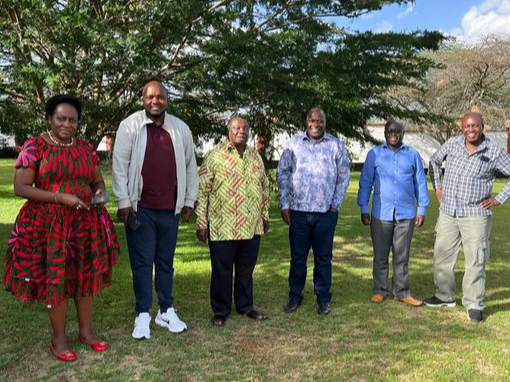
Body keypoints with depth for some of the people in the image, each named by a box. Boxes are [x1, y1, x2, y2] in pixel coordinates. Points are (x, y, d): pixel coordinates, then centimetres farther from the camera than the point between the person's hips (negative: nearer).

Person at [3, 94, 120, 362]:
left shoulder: (86, 148, 8)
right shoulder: (35, 146, -5)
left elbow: (98, 181, 15)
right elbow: (20, 188, -10)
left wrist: (100, 192, -10)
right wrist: (62, 197, -19)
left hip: (85, 222, 4)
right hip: (49, 224, -4)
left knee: (86, 276, 10)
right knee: (55, 279, 2)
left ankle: (86, 331, 26)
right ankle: (58, 340, 18)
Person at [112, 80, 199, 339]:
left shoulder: (181, 128, 7)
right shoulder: (130, 126, -3)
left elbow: (190, 166, 12)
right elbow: (120, 165, -5)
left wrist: (189, 201, 10)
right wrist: (123, 202, -9)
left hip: (170, 209, 3)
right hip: (140, 208, -3)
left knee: (166, 261, 12)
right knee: (142, 261, 3)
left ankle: (166, 311, 23)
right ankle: (143, 315, 14)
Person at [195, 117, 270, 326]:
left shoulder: (256, 157, 11)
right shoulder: (214, 157, -5)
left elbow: (265, 187, 18)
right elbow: (202, 190, -6)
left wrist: (265, 215, 16)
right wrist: (201, 222, -9)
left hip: (252, 226, 4)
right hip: (223, 227, -4)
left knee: (246, 269, 15)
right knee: (222, 270, 6)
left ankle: (245, 306, 30)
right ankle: (220, 310, 21)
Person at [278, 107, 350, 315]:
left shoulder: (336, 145, 4)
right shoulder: (293, 143, 4)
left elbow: (344, 176, 8)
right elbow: (283, 174, 6)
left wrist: (336, 204, 3)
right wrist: (284, 205, 1)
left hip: (326, 212, 0)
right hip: (298, 210, 0)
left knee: (324, 257, 8)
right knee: (297, 256, 8)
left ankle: (323, 298, 21)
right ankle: (295, 296, 21)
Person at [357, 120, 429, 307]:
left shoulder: (413, 155, 6)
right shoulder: (374, 154, 3)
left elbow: (421, 183, 9)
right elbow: (365, 182, 5)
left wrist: (422, 209, 5)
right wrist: (364, 209, 1)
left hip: (406, 213, 1)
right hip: (381, 213, -1)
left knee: (402, 256, 9)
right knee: (380, 255, 9)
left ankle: (402, 292, 20)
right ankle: (380, 290, 21)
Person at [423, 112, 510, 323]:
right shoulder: (452, 143, 3)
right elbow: (434, 161, 19)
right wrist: (437, 187, 12)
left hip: (475, 215, -4)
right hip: (448, 212, 4)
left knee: (475, 260, 0)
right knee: (442, 256, 12)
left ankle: (474, 305, 12)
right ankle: (445, 296, 30)